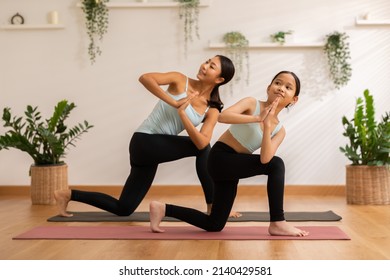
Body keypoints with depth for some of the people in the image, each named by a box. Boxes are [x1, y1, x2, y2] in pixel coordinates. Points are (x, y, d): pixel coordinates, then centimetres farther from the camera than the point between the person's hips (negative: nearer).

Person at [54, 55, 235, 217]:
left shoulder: (212, 110, 4)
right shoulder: (181, 81, -6)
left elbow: (201, 143, -12)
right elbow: (145, 78, -22)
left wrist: (182, 112, -21)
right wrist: (174, 103, -24)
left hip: (159, 148, 6)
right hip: (144, 142, -6)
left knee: (123, 209, 12)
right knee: (201, 149, -18)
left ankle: (68, 195, 27)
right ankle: (213, 207, -7)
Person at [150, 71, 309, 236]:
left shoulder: (279, 130, 4)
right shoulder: (252, 103, -9)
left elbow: (265, 159, -15)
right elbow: (223, 116, -29)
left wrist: (267, 125, -22)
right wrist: (258, 118, -29)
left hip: (234, 165, 7)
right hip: (220, 158, -7)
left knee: (214, 225, 11)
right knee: (276, 164, -23)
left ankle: (162, 209, 22)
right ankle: (278, 223, -15)